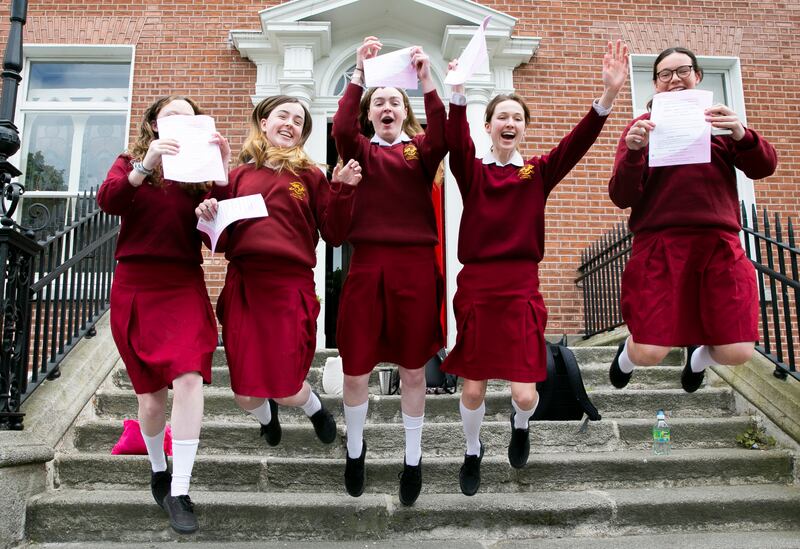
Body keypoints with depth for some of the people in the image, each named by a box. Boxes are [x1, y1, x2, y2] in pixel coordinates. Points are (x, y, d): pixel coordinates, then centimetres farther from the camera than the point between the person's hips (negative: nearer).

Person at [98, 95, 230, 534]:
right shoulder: (131, 162, 10)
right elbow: (107, 201, -11)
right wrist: (145, 166, -24)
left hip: (185, 286, 0)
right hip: (135, 287, 0)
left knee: (189, 378, -19)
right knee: (151, 393, 4)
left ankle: (179, 492, -13)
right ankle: (158, 470, 31)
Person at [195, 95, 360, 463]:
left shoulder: (309, 175, 8)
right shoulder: (239, 175, 12)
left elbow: (334, 235, 3)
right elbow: (222, 242, 14)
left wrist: (342, 190, -8)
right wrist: (209, 216, -5)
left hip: (291, 286, -2)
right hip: (242, 286, 2)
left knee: (285, 388, -1)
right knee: (246, 394, 4)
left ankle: (315, 408, 37)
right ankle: (265, 416, 43)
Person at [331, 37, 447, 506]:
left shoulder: (420, 150, 9)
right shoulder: (361, 149, 9)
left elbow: (441, 139, -14)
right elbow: (341, 129, -13)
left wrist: (428, 81, -19)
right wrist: (359, 74, -15)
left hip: (416, 265, 0)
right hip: (367, 264, 0)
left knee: (413, 370, 10)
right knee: (356, 369, 6)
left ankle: (413, 460, 30)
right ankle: (355, 449, 34)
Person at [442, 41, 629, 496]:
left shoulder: (539, 172, 4)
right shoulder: (473, 171, 2)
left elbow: (578, 142, -10)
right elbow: (456, 139, -16)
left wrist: (609, 95, -24)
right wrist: (458, 90, -34)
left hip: (522, 288, 0)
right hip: (476, 286, 0)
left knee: (525, 394, -2)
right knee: (473, 387, 8)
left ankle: (521, 425, 36)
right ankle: (473, 453, 38)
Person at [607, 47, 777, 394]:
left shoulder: (719, 121, 16)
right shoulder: (643, 127, 9)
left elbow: (764, 167, 5)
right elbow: (621, 198, 0)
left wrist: (742, 135, -15)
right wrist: (633, 152, -17)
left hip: (719, 243, 2)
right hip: (660, 245, -2)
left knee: (737, 353, -3)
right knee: (649, 354, -9)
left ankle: (700, 355, 34)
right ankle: (627, 353, 29)